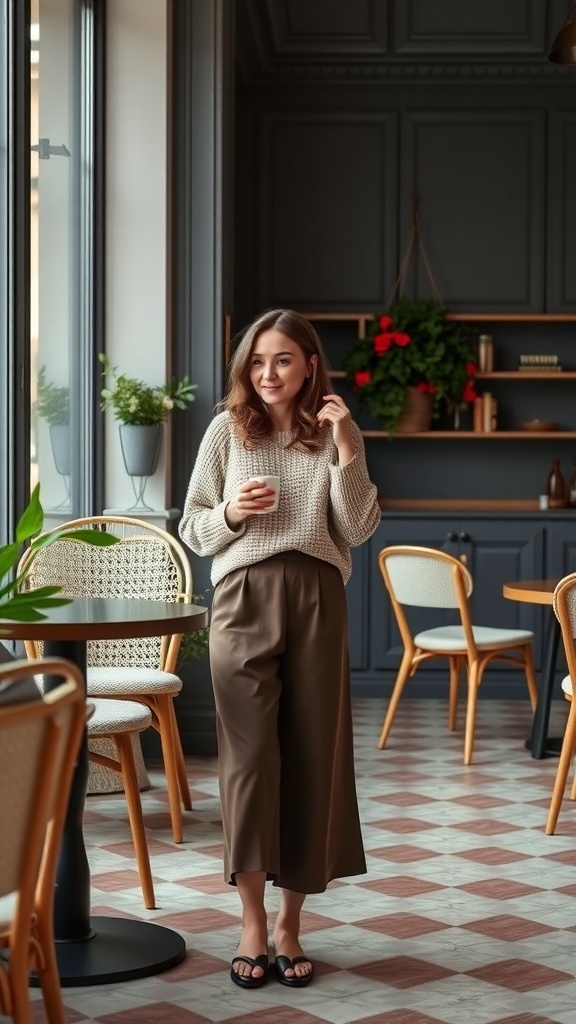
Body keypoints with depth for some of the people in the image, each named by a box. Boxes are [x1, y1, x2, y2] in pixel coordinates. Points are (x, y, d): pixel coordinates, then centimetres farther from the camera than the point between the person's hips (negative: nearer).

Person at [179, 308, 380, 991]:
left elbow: (359, 530, 1)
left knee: (311, 753, 3)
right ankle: (252, 926, 4)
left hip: (317, 600, 1)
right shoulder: (226, 430, 7)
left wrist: (346, 450, -8)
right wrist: (230, 513, -11)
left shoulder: (335, 433, 9)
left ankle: (290, 924, 14)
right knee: (249, 754, -6)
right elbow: (192, 530, 10)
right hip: (244, 598, -1)